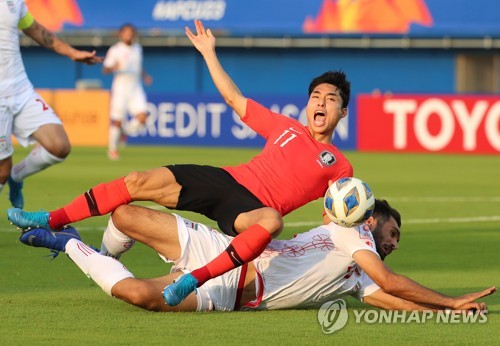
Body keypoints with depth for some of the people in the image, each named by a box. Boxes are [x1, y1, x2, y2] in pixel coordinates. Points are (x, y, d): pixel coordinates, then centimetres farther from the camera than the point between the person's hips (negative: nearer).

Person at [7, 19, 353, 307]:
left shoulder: (340, 167, 9)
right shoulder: (285, 127, 19)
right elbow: (235, 99, 25)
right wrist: (209, 53, 24)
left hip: (254, 207, -5)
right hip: (227, 179, 5)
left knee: (272, 221, -43)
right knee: (140, 181, -9)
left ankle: (197, 278, -44)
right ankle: (50, 222, -1)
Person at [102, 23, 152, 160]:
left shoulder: (138, 48, 12)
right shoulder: (115, 50, -5)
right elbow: (105, 69, -7)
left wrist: (145, 76, 10)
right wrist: (114, 68, -27)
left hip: (136, 87, 5)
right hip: (121, 87, -5)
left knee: (142, 117, -13)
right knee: (117, 120, -2)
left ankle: (126, 131, 17)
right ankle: (112, 148, 15)